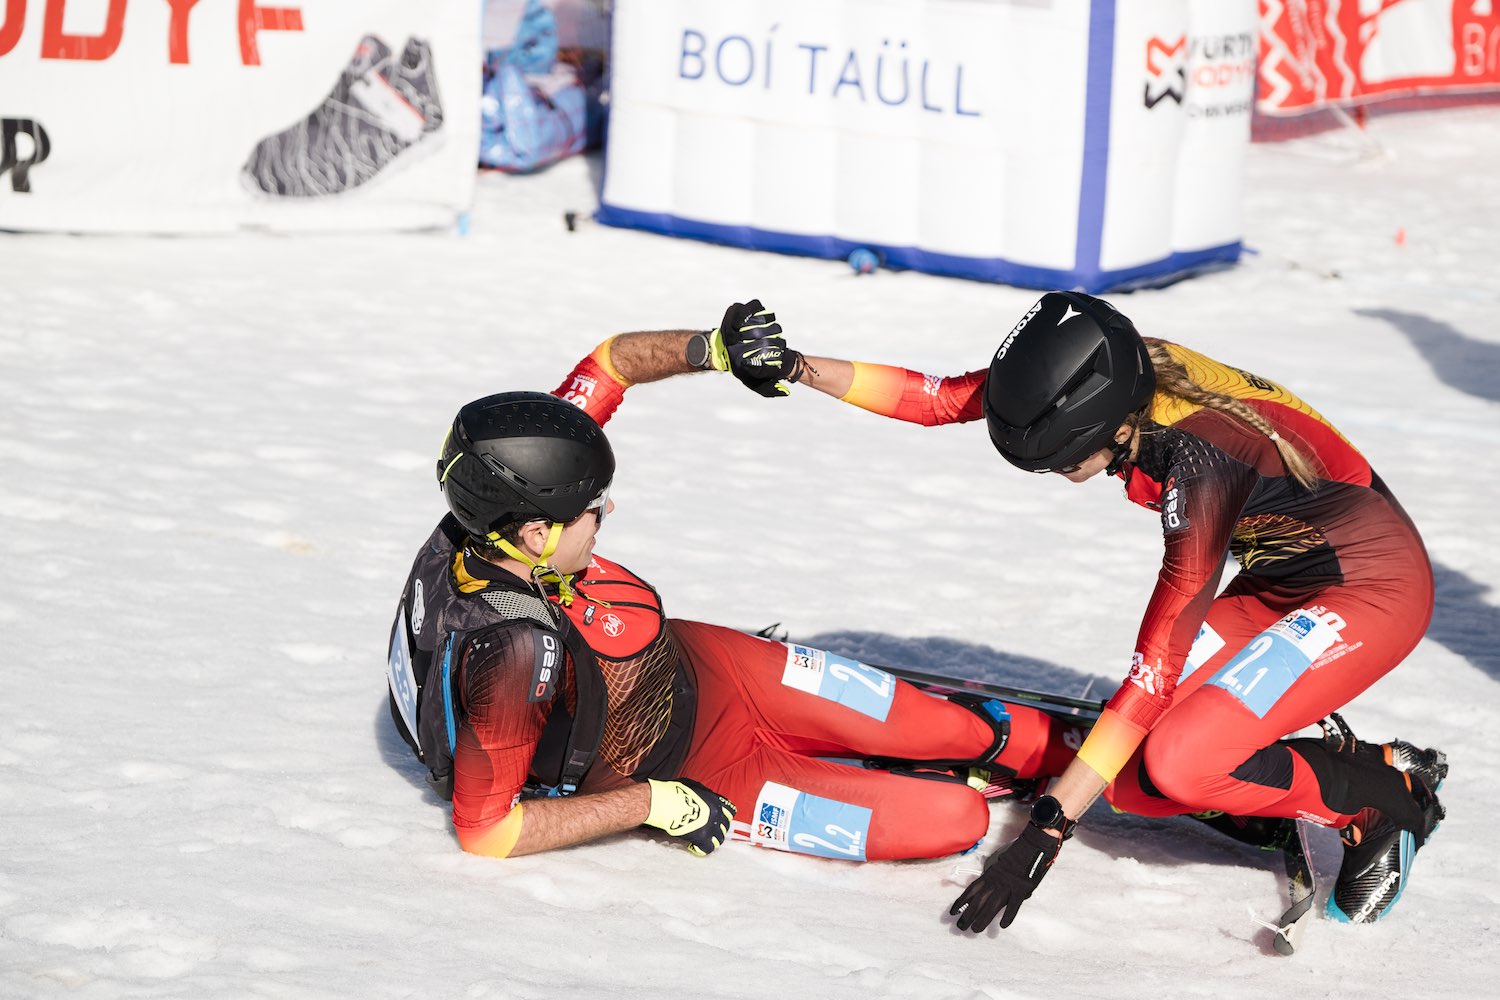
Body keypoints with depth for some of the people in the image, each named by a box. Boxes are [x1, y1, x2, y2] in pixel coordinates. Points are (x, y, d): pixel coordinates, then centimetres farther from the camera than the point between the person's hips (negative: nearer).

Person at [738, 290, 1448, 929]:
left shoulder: (1202, 460, -34)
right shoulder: (1108, 373, -15)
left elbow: (1157, 666, -35)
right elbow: (943, 399, -4)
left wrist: (1048, 827, -36)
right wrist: (797, 366, -12)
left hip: (1375, 588, -8)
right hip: (1276, 583, 8)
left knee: (1175, 763, -25)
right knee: (1130, 781, -9)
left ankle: (1385, 792, -5)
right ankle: (1318, 765, 9)